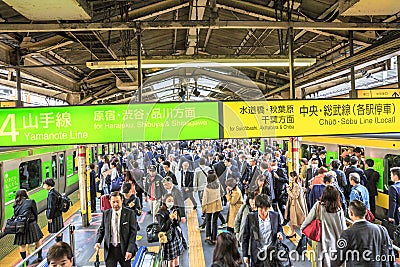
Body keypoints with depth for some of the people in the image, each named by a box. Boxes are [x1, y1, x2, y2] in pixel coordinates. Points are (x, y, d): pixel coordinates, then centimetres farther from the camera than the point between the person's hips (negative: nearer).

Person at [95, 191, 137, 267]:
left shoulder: (130, 213, -7)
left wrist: (130, 250, -15)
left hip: (124, 249, -2)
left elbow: (133, 233, -8)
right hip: (110, 249, 2)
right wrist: (98, 241, -6)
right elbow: (101, 229, 12)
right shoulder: (106, 213, 4)